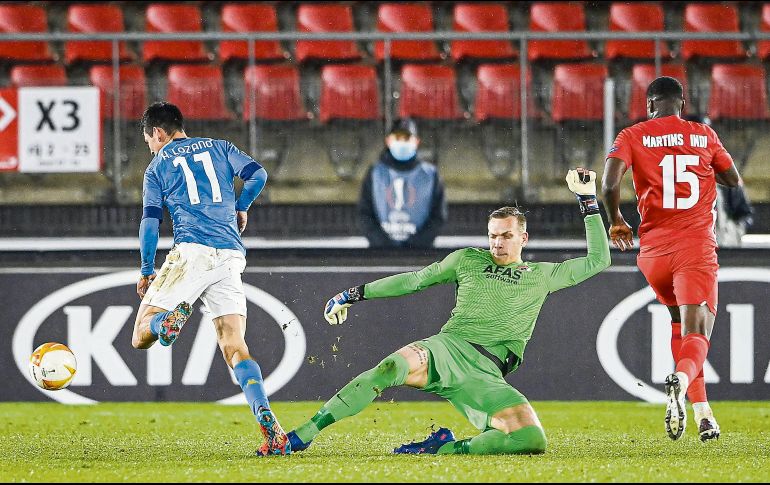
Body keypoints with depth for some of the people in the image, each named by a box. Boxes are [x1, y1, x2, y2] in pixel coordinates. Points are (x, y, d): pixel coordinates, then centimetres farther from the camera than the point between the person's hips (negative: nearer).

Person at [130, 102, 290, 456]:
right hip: (231, 256, 3)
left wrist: (146, 272, 14)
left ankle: (169, 319, -37)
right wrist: (241, 208, 24)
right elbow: (258, 175, 6)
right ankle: (269, 425, -21)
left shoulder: (157, 168, 13)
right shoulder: (219, 148, 20)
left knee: (141, 338, 1)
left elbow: (150, 223, 6)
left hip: (191, 252, -3)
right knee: (234, 347, 0)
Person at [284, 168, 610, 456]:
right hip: (447, 348, -1)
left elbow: (598, 260, 26)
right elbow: (414, 281, 27)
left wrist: (589, 203, 23)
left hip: (486, 374, 1)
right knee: (393, 367, -37)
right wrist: (356, 294, 25)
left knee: (532, 440, -28)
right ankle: (303, 435, -36)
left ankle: (445, 448, -12)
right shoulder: (468, 260, 22)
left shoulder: (541, 276, 23)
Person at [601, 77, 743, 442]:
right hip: (697, 247, -2)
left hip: (654, 250, 2)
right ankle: (682, 380, -44)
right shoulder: (704, 136, 7)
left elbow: (610, 182, -11)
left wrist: (615, 221, 6)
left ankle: (702, 413, 16)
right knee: (696, 334, -9)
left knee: (680, 323, 24)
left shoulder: (633, 136, 3)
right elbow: (735, 182, 18)